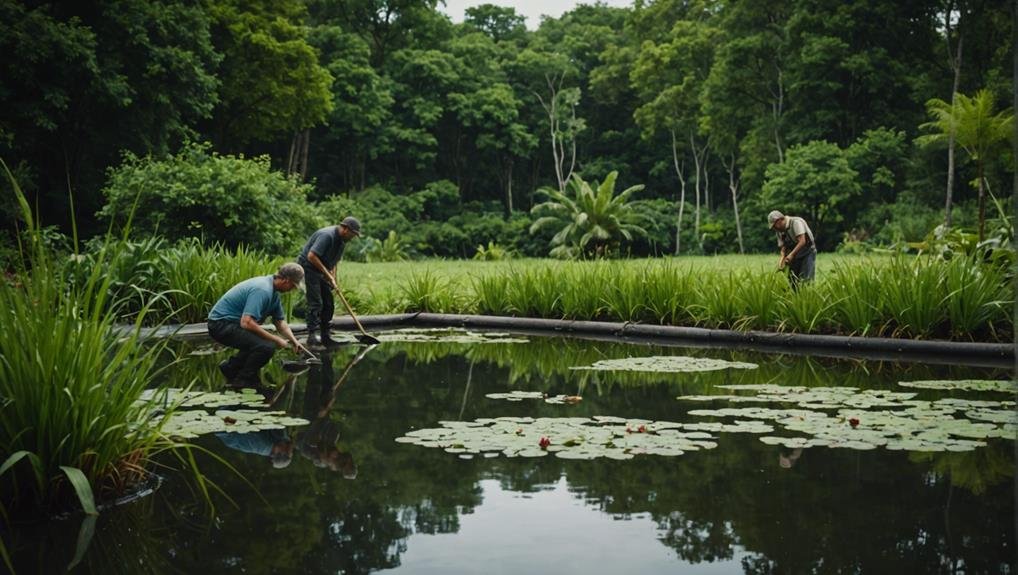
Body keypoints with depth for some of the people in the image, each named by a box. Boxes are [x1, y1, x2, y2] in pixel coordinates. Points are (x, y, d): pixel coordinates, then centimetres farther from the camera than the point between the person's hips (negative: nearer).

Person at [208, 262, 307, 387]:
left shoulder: (273, 291, 9)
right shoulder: (262, 290, -24)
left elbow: (280, 321, 17)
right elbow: (246, 322, -32)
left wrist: (294, 340, 0)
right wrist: (276, 339, -24)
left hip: (231, 322, 11)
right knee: (266, 347, -24)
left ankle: (231, 367, 23)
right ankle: (243, 380, -6)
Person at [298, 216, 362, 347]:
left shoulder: (342, 240, 7)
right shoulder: (327, 236, -23)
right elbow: (311, 256, -29)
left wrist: (333, 278, 5)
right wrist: (327, 274, -24)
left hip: (320, 271, 10)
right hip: (308, 268, -10)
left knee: (329, 304, 7)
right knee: (315, 303, -15)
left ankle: (325, 336, 12)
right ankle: (313, 335, -15)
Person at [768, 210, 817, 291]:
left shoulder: (795, 222, -18)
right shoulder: (779, 231, 5)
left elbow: (802, 241, -28)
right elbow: (783, 246, 6)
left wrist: (791, 254, -34)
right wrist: (782, 258, -15)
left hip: (808, 253, -7)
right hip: (794, 256, 7)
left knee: (805, 280, -15)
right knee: (792, 281, 1)